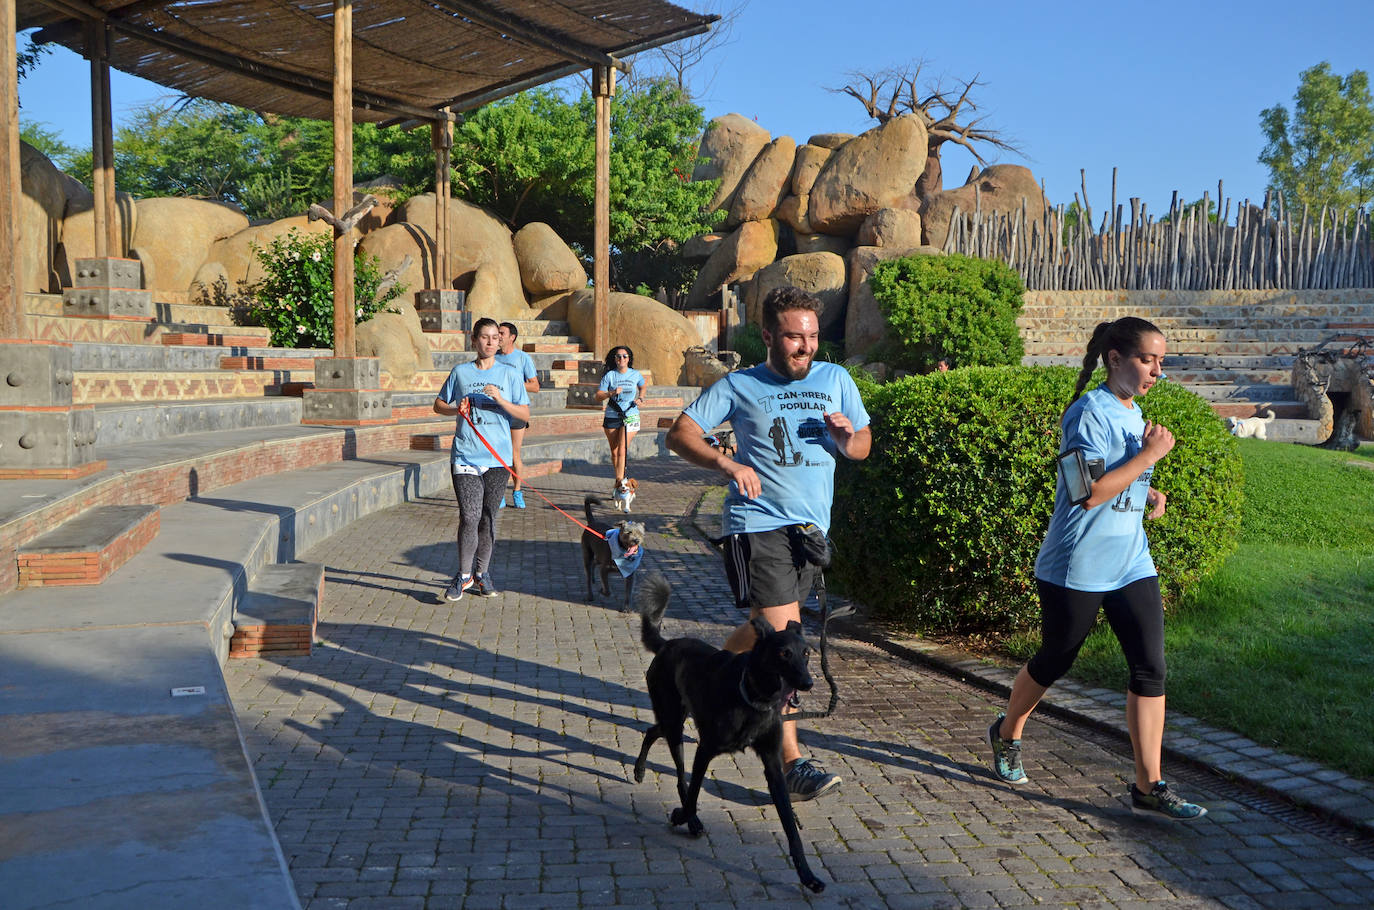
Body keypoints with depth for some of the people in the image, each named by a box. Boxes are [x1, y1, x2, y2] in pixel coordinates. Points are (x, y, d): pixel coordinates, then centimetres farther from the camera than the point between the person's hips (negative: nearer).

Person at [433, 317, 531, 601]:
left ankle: (482, 574, 23)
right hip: (466, 455, -1)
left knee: (489, 519, 8)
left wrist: (500, 400, -15)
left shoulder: (509, 374, 5)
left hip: (497, 458, 1)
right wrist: (456, 410, -6)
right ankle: (463, 575, 3)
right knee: (469, 517, -11)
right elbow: (439, 405, 15)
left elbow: (525, 414, 0)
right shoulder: (460, 372, 6)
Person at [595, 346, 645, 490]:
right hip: (612, 417, 1)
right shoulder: (609, 375, -3)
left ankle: (619, 480, -16)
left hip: (630, 417, -1)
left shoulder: (636, 374, 3)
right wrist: (611, 393, -21)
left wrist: (640, 398, 8)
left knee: (622, 451, -13)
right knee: (614, 452, 8)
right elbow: (598, 396, -5)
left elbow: (642, 386, 26)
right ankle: (618, 478, 25)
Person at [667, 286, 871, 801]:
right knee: (782, 635, -14)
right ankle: (791, 764, -12)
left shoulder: (835, 380, 12)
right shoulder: (739, 386, 2)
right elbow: (680, 434, -2)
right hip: (758, 524, -5)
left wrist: (846, 439, -8)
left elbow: (864, 447, 17)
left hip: (811, 527, 5)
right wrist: (726, 463, -20)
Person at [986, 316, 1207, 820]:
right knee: (1054, 661, 9)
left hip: (1131, 565, 7)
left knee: (1151, 667, -2)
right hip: (1076, 568, -7)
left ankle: (1149, 785, 4)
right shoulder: (1089, 413, -15)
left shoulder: (1133, 414, 13)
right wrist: (1150, 454, -18)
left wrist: (1150, 495, 7)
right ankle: (1006, 734, 36)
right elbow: (1091, 492, -24)